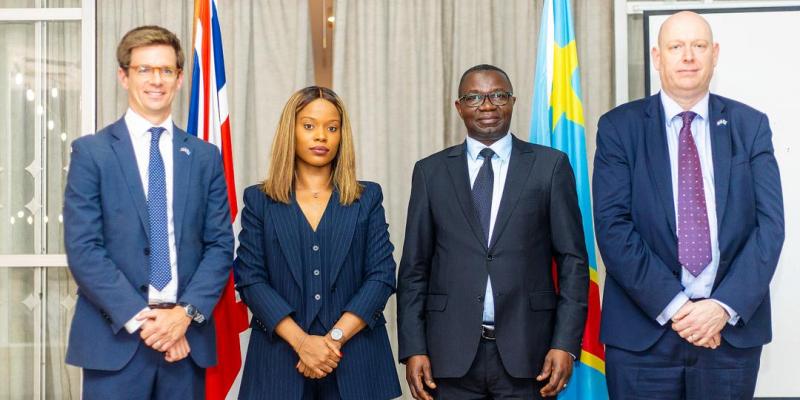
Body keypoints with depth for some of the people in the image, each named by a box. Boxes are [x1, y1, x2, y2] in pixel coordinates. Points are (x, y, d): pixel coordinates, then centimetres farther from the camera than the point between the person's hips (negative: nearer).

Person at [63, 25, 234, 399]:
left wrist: (186, 313, -9)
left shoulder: (206, 157, 9)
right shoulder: (91, 151, 0)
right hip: (115, 339, -2)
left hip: (187, 337, 2)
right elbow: (83, 249, -6)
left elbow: (220, 245, 5)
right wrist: (139, 319, -13)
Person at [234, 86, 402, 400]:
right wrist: (302, 341, -14)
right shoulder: (259, 200, 6)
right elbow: (250, 279, -3)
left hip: (356, 361, 1)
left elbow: (382, 276, -1)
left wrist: (335, 338, -12)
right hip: (280, 359, 0)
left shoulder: (367, 198, 7)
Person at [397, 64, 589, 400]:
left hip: (526, 350, -1)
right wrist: (413, 349, 0)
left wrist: (566, 344, -6)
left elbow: (572, 260, 2)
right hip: (452, 352, 1)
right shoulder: (431, 171, 8)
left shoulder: (550, 166, 4)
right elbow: (414, 267, 7)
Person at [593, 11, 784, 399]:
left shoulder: (750, 126, 5)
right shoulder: (619, 127, 0)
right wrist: (672, 305, -15)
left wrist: (725, 306, -13)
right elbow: (613, 226, -8)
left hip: (733, 329, 2)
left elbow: (769, 223, -1)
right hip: (643, 332, -1)